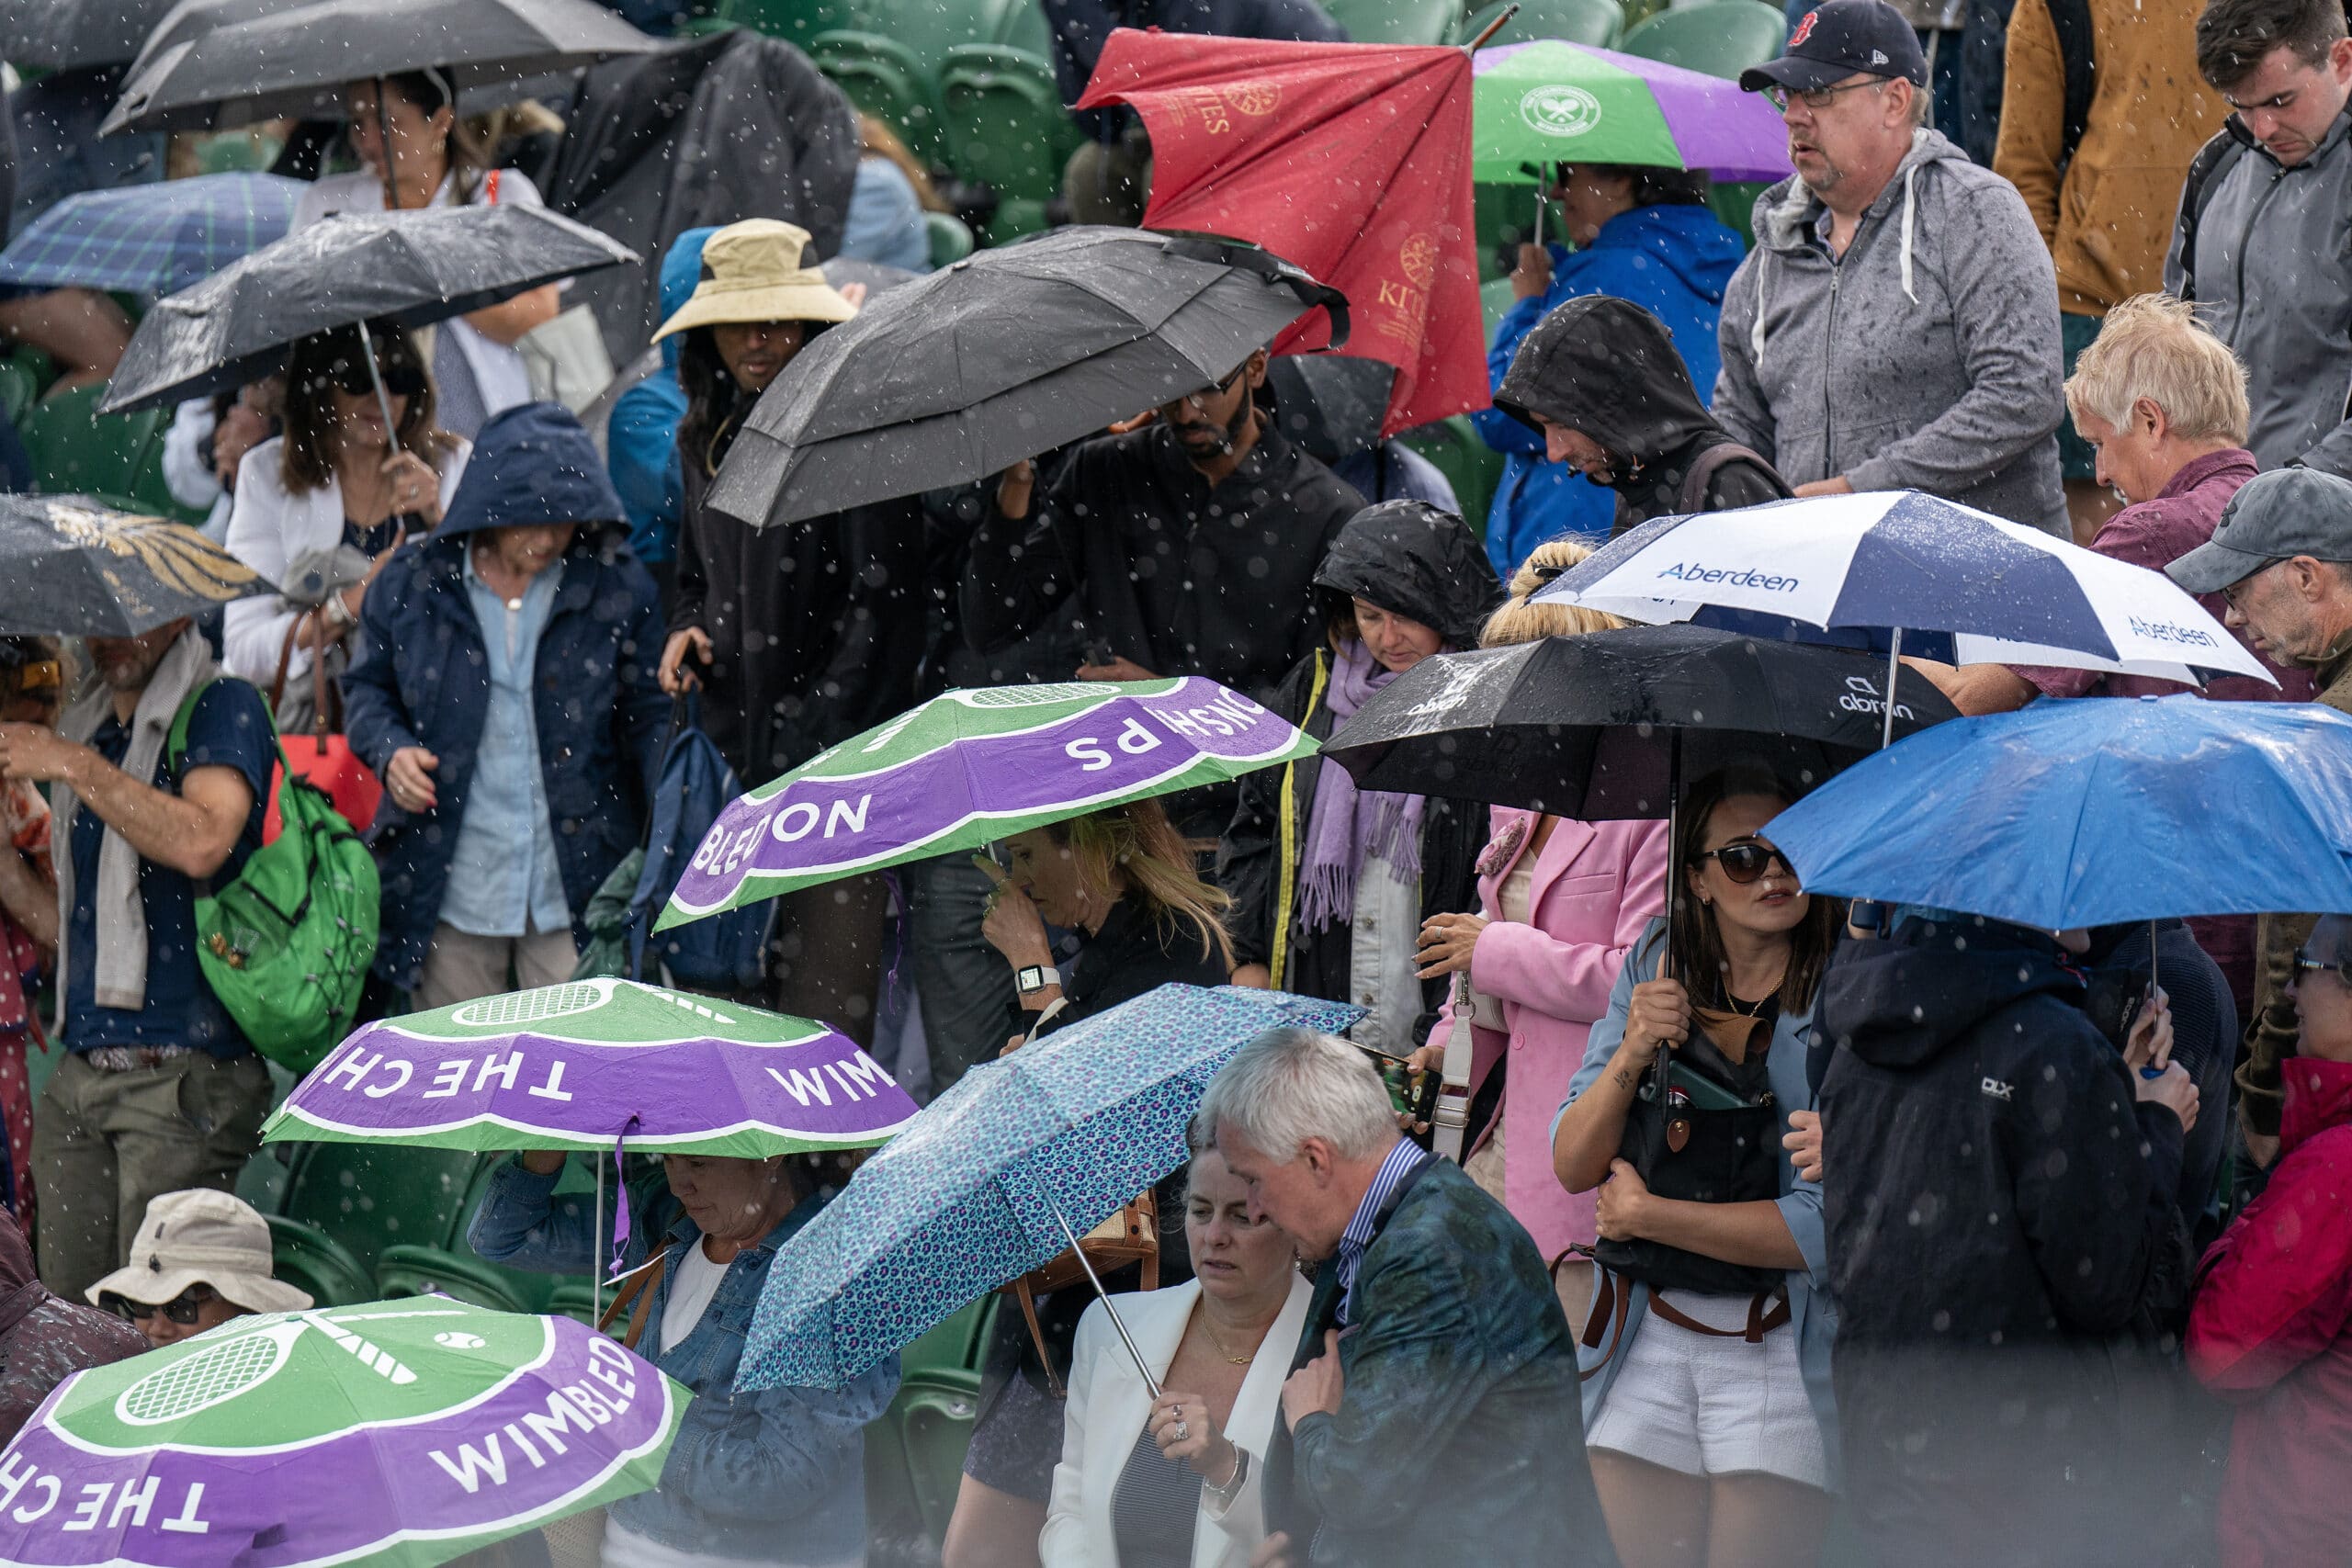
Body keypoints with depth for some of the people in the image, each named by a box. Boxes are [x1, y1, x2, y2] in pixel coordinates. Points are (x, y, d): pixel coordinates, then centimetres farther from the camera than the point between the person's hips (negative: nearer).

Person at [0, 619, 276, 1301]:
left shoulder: (222, 708, -4)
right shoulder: (80, 728, 20)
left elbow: (199, 845, -24)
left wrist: (76, 767, -18)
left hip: (182, 1075, -8)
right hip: (79, 1077, 8)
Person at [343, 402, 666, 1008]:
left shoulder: (619, 589, 0)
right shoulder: (412, 586, 1)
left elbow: (649, 711, 6)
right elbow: (371, 687, 15)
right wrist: (391, 750, -6)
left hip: (577, 886, -1)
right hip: (452, 884, 1)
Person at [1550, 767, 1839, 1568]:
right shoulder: (1655, 967, 6)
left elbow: (1827, 1226, -16)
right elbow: (1573, 1166, 5)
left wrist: (1644, 1214, -7)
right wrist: (1631, 1055, -14)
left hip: (1782, 1357, -5)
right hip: (1645, 1349, 5)